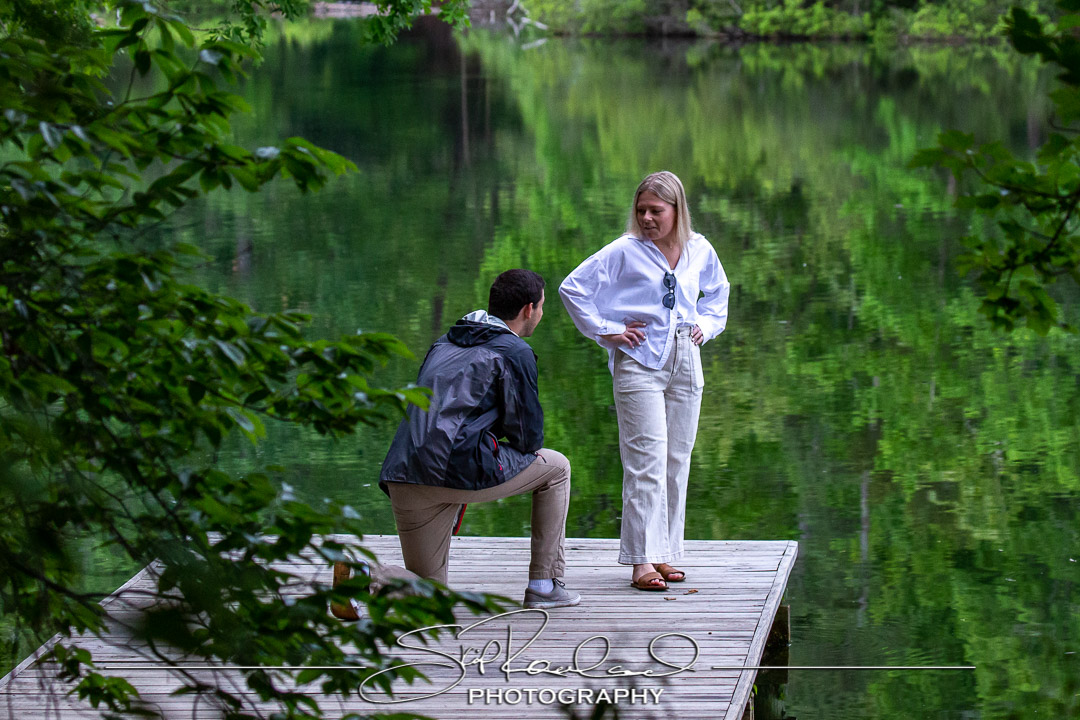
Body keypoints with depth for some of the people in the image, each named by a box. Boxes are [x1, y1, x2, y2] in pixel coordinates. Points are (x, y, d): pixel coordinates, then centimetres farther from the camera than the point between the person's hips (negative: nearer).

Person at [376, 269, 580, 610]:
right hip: (462, 470, -7)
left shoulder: (444, 343, 26)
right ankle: (544, 584, 18)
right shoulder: (515, 352, 2)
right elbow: (528, 437, 1)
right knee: (555, 467, 19)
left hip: (401, 476, 7)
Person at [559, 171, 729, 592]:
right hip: (639, 363, -5)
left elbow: (717, 291, 28)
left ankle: (663, 555, 15)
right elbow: (573, 288, -6)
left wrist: (707, 325, 12)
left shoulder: (700, 251, 7)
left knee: (677, 460, 7)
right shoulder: (625, 251, -7)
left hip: (685, 364, 5)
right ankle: (642, 561, -12)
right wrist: (606, 331, -7)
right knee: (647, 461, -11)